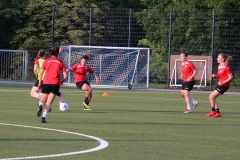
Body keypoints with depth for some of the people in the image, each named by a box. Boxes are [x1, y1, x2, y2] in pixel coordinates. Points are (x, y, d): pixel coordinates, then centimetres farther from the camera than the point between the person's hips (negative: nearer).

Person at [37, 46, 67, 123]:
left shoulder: (46, 61, 7)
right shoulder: (61, 62, 6)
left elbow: (41, 73, 0)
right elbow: (65, 76, 1)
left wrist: (40, 83, 7)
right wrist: (61, 81, 20)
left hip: (46, 83, 1)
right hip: (55, 83, -1)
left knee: (42, 101, 12)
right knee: (49, 102, 3)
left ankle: (40, 105, -24)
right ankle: (44, 117, -14)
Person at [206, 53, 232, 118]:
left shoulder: (226, 67, -17)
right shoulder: (219, 66, 10)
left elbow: (230, 77, -16)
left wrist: (223, 82, -25)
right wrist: (215, 75, 1)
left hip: (224, 85, -9)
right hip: (220, 84, 9)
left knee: (212, 96, -13)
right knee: (212, 97, 7)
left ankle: (213, 111, 2)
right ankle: (217, 112, 12)